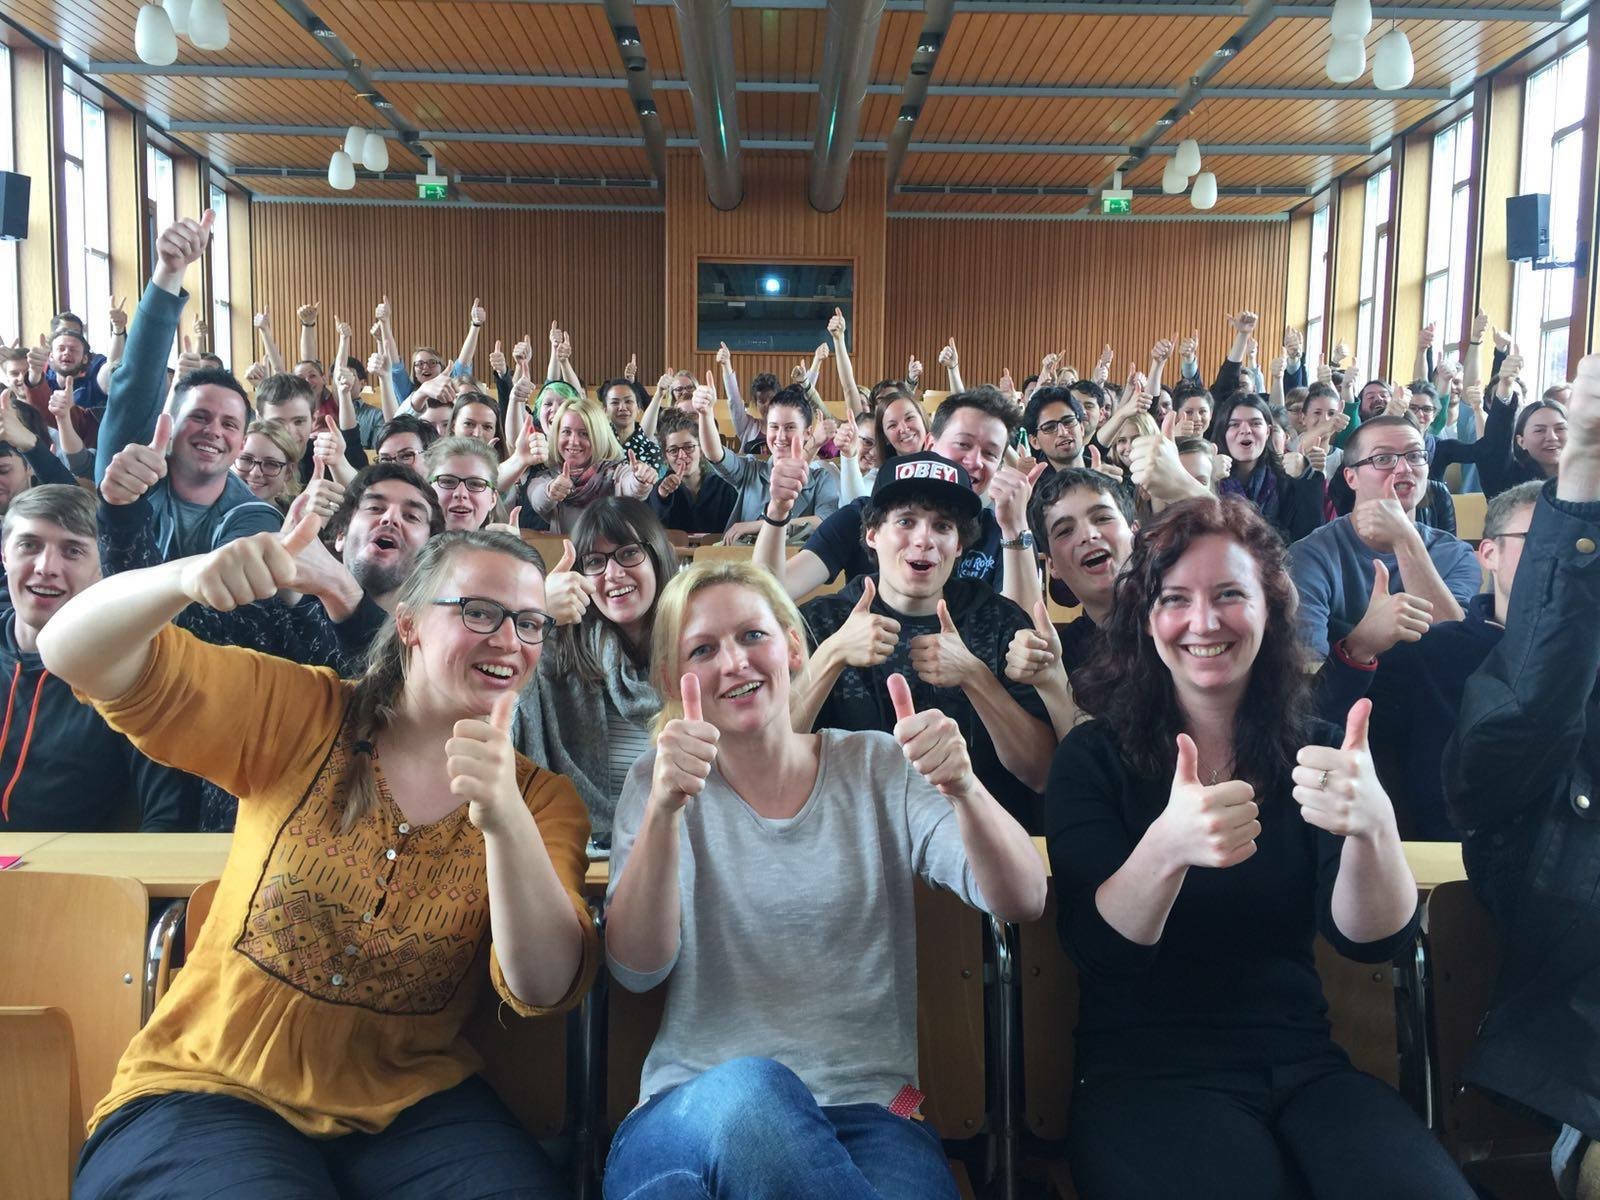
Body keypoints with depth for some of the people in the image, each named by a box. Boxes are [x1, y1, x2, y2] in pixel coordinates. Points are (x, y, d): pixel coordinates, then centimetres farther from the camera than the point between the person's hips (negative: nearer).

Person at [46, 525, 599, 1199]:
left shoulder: (541, 800, -2)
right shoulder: (297, 716, -4)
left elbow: (543, 989, -16)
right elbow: (74, 653, -10)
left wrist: (505, 821, -32)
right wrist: (187, 577, -33)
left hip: (410, 1108, 1)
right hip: (211, 1091, 0)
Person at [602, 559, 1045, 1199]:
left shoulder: (877, 768, 8)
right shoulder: (664, 783, 7)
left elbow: (1022, 902, -3)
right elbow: (637, 968, -7)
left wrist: (964, 789, -23)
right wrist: (665, 809, -24)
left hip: (867, 1111, 0)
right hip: (692, 1107, 1)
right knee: (749, 1090, -34)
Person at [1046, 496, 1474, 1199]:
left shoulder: (1317, 752, 5)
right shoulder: (1094, 757, -2)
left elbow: (1374, 942, -8)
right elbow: (1096, 951, -14)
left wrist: (1372, 826, -30)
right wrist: (1166, 848, -35)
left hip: (1302, 1066, 3)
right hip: (1145, 1075, -2)